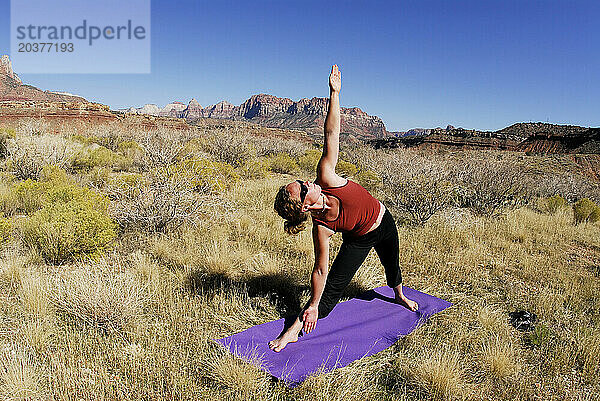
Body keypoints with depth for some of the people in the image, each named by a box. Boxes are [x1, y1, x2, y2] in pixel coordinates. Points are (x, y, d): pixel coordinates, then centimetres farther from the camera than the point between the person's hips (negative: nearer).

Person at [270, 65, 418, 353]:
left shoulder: (326, 178, -31)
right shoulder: (321, 228, -34)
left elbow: (331, 136, -31)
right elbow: (321, 269, -26)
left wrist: (334, 93, -34)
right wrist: (313, 306, -23)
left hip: (385, 223, 5)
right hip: (359, 240, -4)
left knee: (392, 266, 30)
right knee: (332, 289, -11)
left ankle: (399, 295, 64)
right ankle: (293, 330, -1)